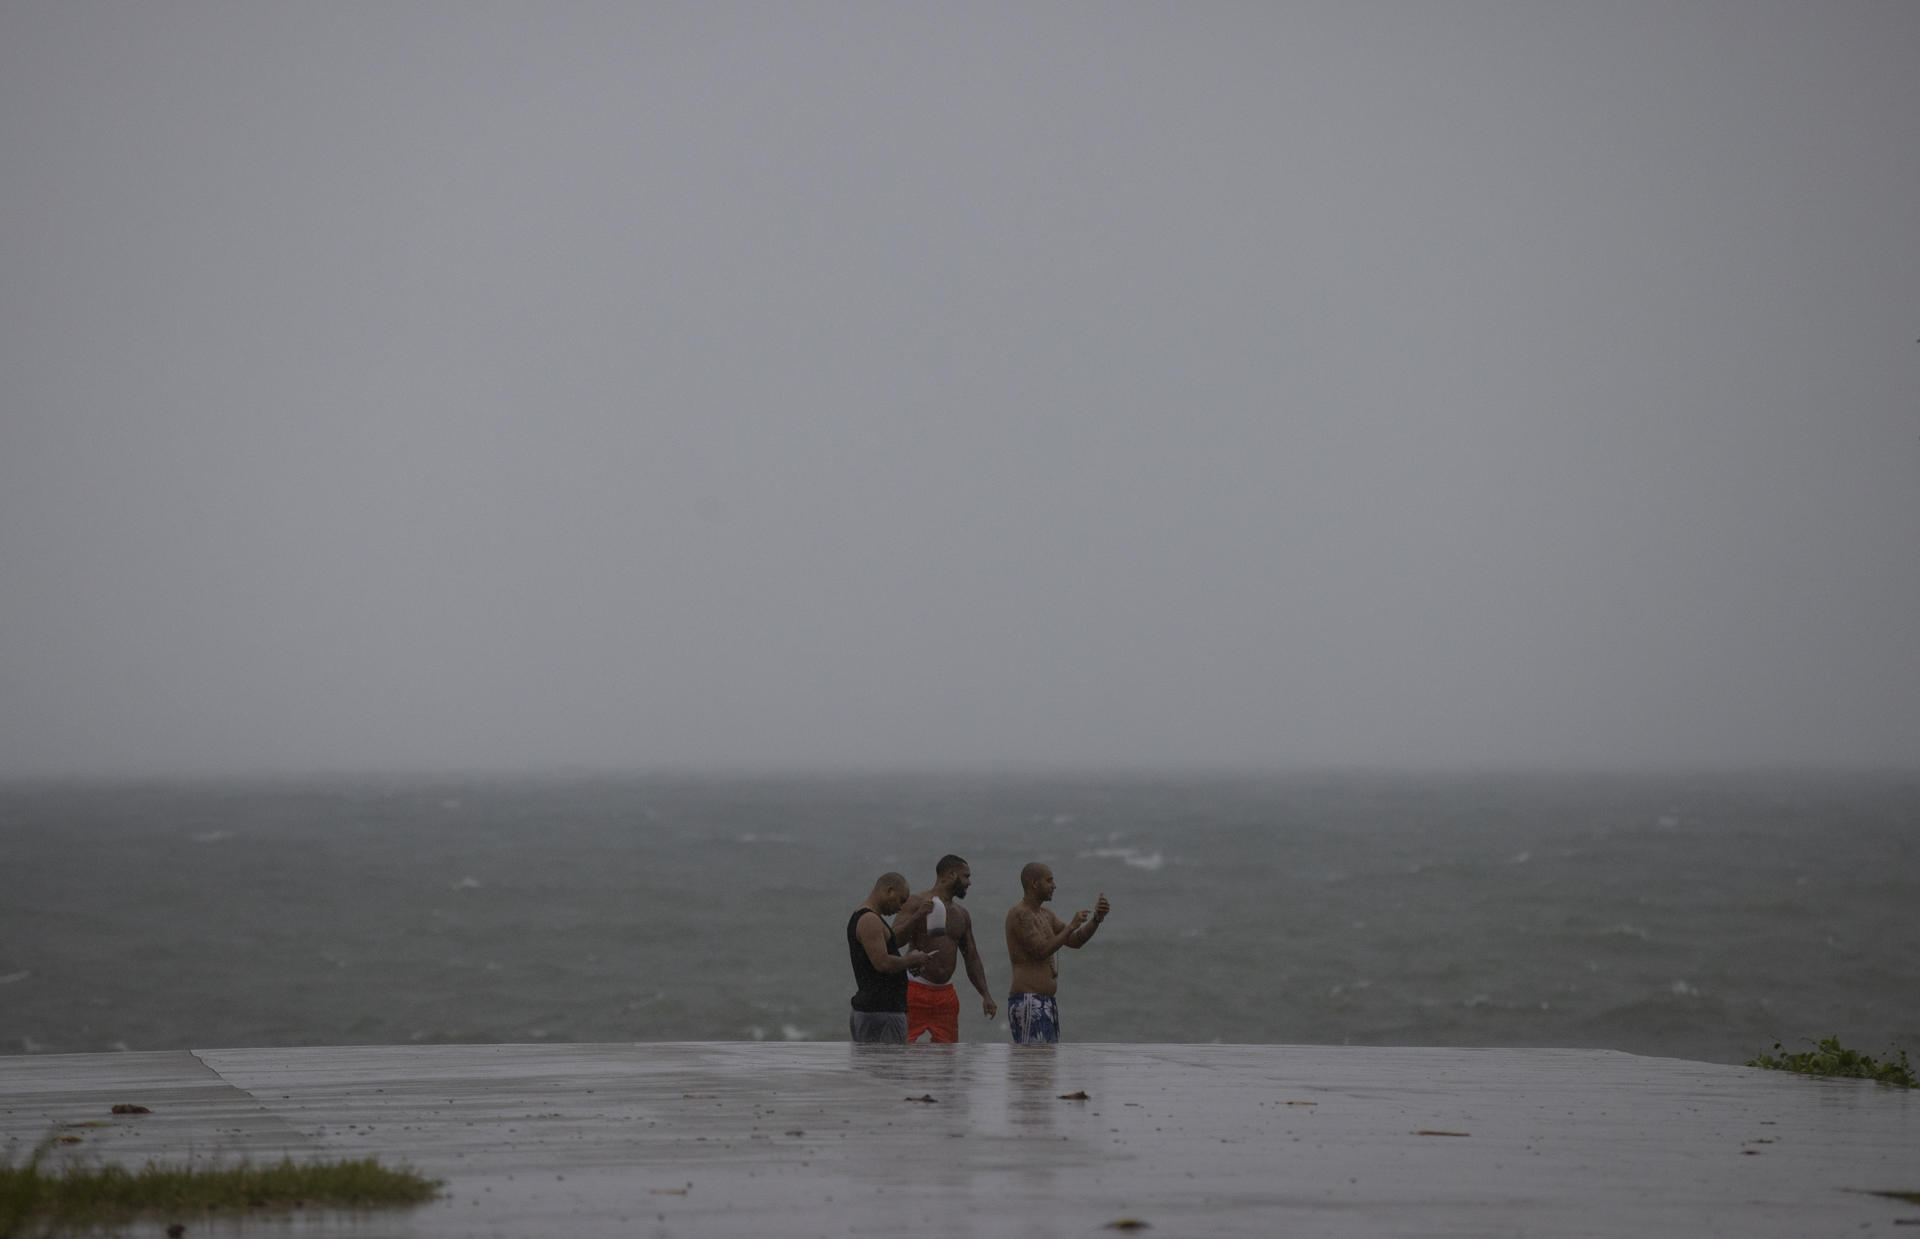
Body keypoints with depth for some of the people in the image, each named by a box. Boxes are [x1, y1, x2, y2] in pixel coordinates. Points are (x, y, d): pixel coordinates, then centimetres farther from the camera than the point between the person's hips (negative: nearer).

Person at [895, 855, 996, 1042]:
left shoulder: (961, 914, 15)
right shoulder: (917, 903, -5)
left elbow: (972, 958, 20)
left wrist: (986, 995, 11)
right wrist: (917, 918, -32)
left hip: (945, 993, 7)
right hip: (915, 990, -7)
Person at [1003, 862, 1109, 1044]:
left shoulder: (1045, 913, 18)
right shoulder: (1019, 914, -13)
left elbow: (1075, 941, 16)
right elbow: (1041, 952, -20)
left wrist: (1096, 919, 1)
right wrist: (1072, 925, -15)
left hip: (1046, 1004, 10)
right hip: (1028, 1003, -10)